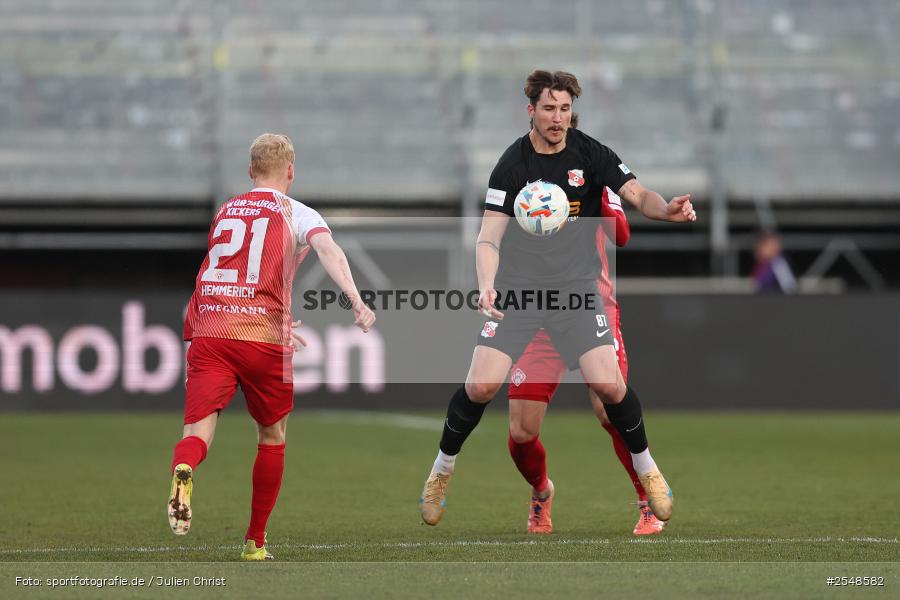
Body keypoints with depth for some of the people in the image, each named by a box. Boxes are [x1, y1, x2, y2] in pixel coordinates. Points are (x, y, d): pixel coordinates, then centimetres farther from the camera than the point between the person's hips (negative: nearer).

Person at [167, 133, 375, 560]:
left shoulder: (224, 212, 23)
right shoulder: (297, 215, 8)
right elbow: (328, 250, -14)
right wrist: (356, 301, -27)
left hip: (208, 331, 2)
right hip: (262, 337, -2)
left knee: (199, 429, -9)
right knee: (272, 437, 19)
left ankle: (183, 472, -45)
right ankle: (255, 542, 22)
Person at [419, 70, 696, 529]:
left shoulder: (589, 154, -4)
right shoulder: (512, 164, -10)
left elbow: (638, 195, -10)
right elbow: (489, 237, -15)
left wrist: (667, 209, -34)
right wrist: (486, 285, -34)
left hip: (575, 286, 1)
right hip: (518, 287, -1)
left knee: (609, 385, -14)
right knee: (482, 385, -14)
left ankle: (646, 470, 12)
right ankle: (442, 471, 11)